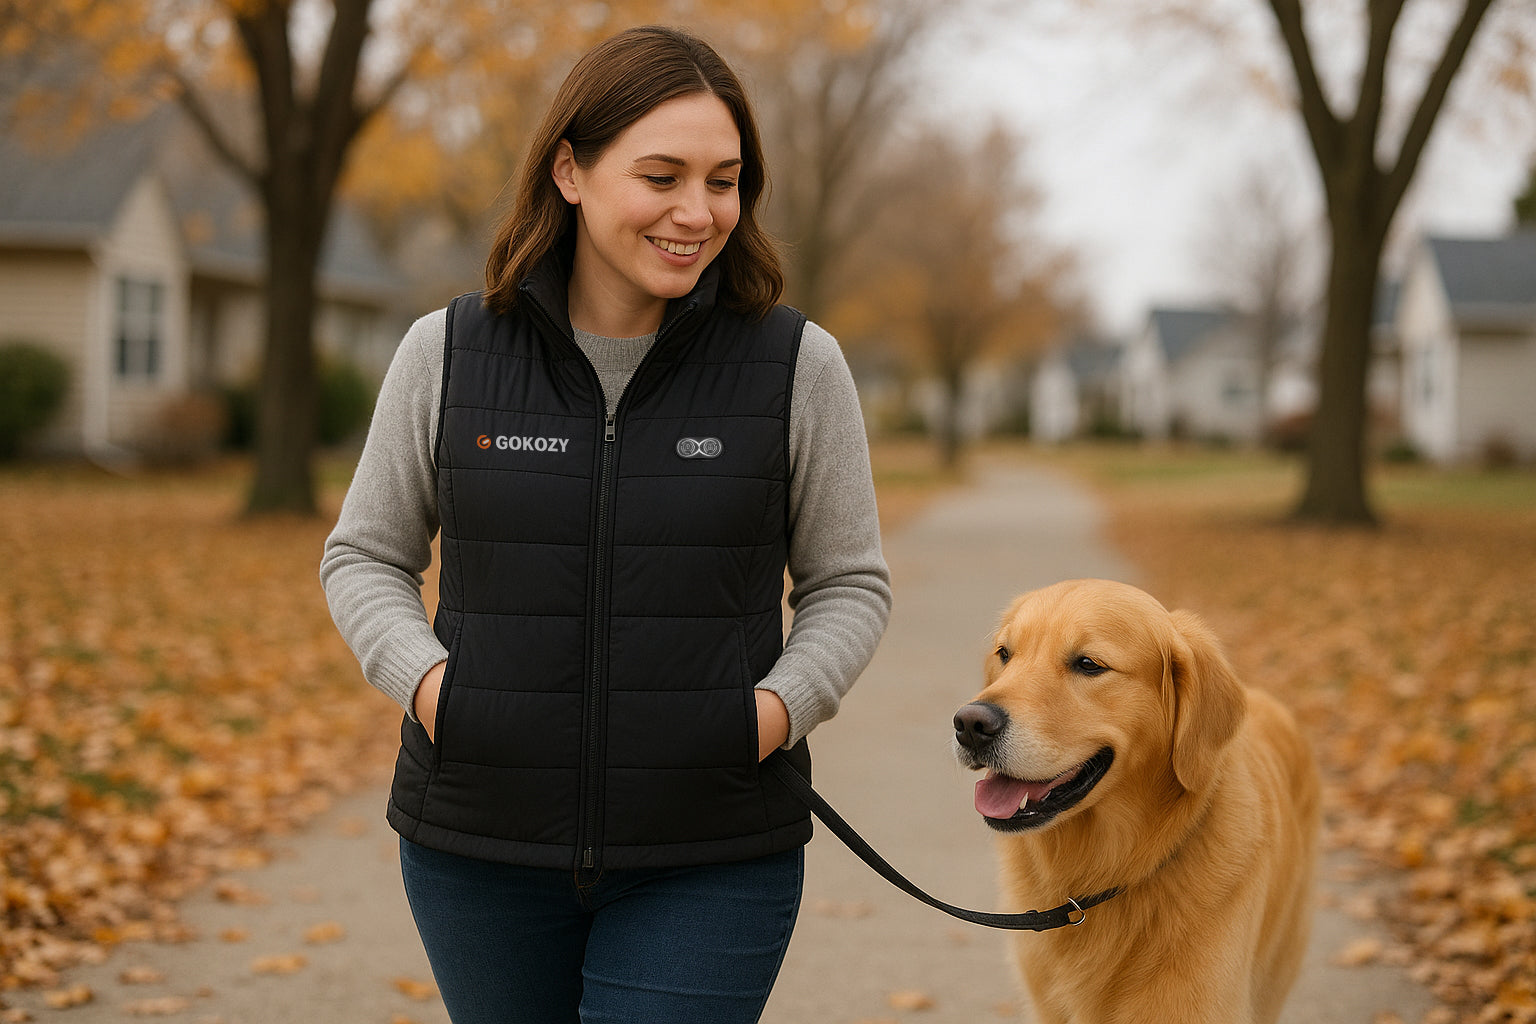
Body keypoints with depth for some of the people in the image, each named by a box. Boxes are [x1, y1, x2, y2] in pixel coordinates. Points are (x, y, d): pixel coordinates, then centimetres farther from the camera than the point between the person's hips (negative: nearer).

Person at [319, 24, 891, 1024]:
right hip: (480, 845, 2)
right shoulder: (449, 353, -1)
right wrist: (425, 679, -9)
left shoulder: (795, 365, -3)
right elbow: (365, 558, 9)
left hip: (709, 857, -2)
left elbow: (849, 584, 5)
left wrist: (781, 706, -13)